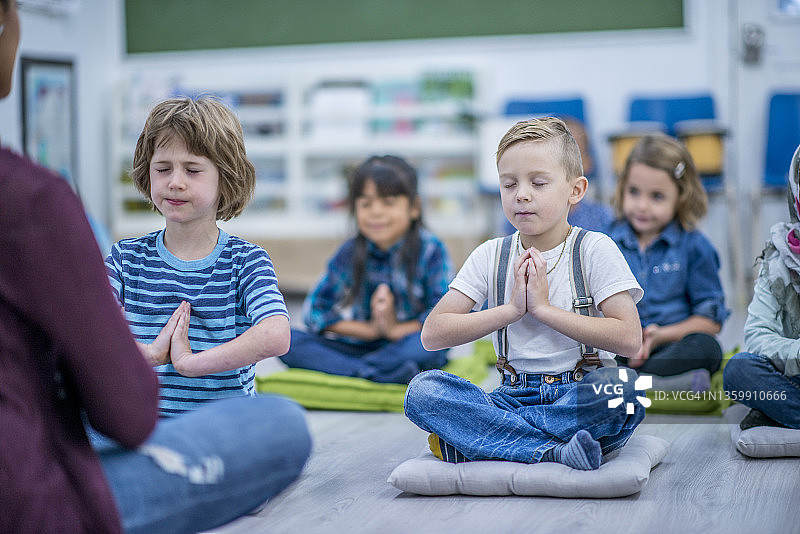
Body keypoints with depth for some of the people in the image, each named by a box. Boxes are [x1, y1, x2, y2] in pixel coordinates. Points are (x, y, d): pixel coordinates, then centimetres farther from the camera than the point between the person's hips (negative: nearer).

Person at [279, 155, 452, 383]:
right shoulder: (350, 253, 2)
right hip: (356, 346, 3)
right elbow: (315, 311, -2)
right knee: (287, 340, -19)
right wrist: (370, 329, -11)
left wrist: (396, 329, -19)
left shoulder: (430, 250, -5)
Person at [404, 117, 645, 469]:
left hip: (582, 394, -2)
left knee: (621, 386, -37)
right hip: (514, 396, 2)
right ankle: (555, 452, -32)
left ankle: (473, 438, -28)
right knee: (423, 390, -23)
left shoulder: (594, 249, 0)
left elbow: (629, 339, -13)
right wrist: (511, 309, -10)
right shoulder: (490, 256, 8)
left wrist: (543, 308, -12)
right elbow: (432, 334, -1)